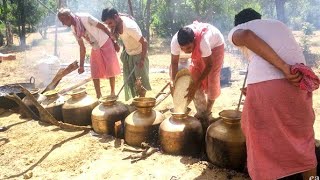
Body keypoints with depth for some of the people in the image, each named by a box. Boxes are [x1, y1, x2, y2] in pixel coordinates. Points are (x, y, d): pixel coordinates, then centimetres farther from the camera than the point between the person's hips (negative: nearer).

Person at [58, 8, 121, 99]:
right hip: (95, 49, 7)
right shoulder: (74, 29, 0)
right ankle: (98, 96, 16)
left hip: (105, 43, -6)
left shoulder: (85, 17, -20)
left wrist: (114, 43, -11)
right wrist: (81, 65, 6)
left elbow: (103, 27, -14)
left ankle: (112, 93, 13)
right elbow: (82, 47, 6)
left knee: (110, 70, -2)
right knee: (95, 73, 5)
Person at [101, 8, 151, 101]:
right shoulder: (117, 23, -11)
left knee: (140, 81, 2)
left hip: (138, 55, -7)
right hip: (128, 54, 7)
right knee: (129, 81, 11)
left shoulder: (129, 27, -33)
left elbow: (144, 43, -30)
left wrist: (142, 59, -27)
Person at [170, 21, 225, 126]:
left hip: (216, 45, -4)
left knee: (212, 80, -9)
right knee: (194, 76, -6)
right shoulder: (175, 41, -33)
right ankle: (201, 113, 8)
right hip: (198, 50, 5)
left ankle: (207, 113, 11)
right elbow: (174, 62, -18)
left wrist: (196, 85, -35)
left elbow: (208, 65, -31)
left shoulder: (203, 41, -45)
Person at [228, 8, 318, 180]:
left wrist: (284, 68, -14)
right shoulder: (279, 24, 33)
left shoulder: (236, 30, 18)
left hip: (263, 85, -4)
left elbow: (247, 36, -7)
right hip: (297, 84, 5)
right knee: (303, 137, 24)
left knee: (262, 142, 14)